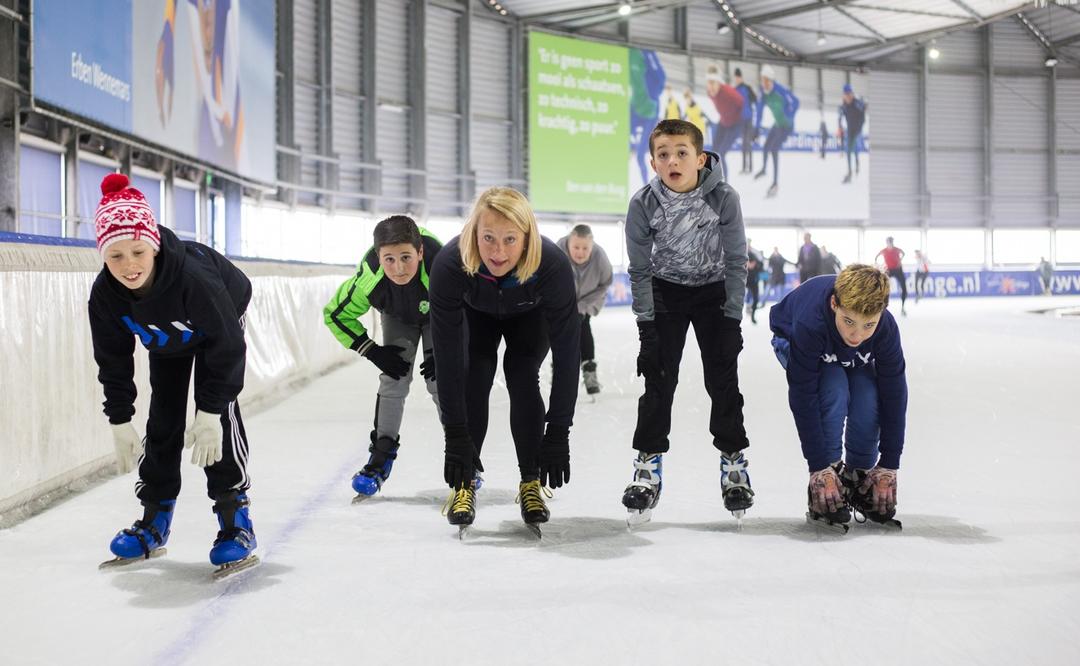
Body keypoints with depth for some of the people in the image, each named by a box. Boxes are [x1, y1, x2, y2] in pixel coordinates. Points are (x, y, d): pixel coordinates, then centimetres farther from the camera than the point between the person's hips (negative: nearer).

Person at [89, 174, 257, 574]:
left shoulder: (194, 276, -45)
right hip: (166, 342, 4)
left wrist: (210, 413, -31)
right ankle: (154, 521, 16)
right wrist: (119, 422, -15)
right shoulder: (105, 294, -32)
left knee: (219, 412, -17)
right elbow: (113, 360, -16)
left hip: (219, 328, -4)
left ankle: (235, 520, -10)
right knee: (163, 421, 4)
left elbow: (225, 344, -33)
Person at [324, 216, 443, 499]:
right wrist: (373, 351, -20)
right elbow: (336, 315, -18)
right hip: (397, 316, 1)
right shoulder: (368, 279, -38)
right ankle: (381, 456, 2)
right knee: (394, 379, -7)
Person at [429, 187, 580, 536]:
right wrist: (455, 436, -37)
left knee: (522, 379, -17)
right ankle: (464, 485, -3)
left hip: (530, 315, 0)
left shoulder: (553, 265, -43)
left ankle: (531, 484, -1)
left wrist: (559, 433, -37)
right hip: (477, 314, 1)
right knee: (474, 380, -16)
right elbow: (447, 355, -37)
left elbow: (567, 353, -36)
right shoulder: (450, 264, -41)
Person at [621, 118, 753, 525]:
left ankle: (733, 462, 11)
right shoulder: (643, 204, -20)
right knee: (658, 378, -6)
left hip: (714, 290, 0)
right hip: (666, 290, 0)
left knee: (723, 378, -3)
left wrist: (732, 319, -15)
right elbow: (640, 270, -12)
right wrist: (646, 327, -14)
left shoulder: (724, 198, -23)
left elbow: (736, 262, -14)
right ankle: (648, 465, 2)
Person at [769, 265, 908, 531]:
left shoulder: (886, 328, -35)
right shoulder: (808, 324, -44)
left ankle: (860, 478, 1)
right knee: (834, 392, -30)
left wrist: (888, 466, -24)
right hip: (790, 341, -3)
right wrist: (819, 467, -36)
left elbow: (894, 396, -26)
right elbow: (803, 400, -38)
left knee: (868, 399, -23)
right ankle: (825, 487, -17)